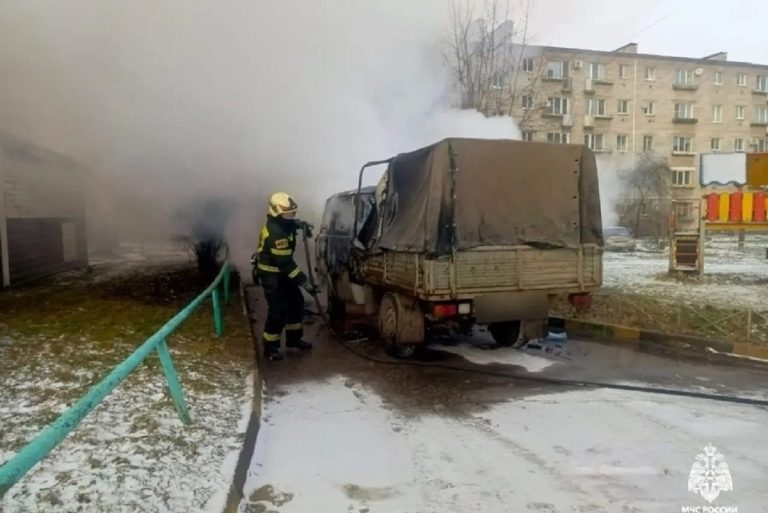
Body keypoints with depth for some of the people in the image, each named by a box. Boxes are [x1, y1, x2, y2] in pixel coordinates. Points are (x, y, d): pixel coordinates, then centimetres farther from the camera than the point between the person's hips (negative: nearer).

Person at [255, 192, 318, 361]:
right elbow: (286, 264, -33)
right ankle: (270, 348, 7)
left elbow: (292, 222, 25)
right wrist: (306, 283, -32)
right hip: (271, 275, -10)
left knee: (296, 303, 14)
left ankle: (293, 338, 29)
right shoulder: (276, 234, -32)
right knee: (279, 310, -8)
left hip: (280, 271, 10)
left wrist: (302, 225, 1)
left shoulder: (281, 223, -3)